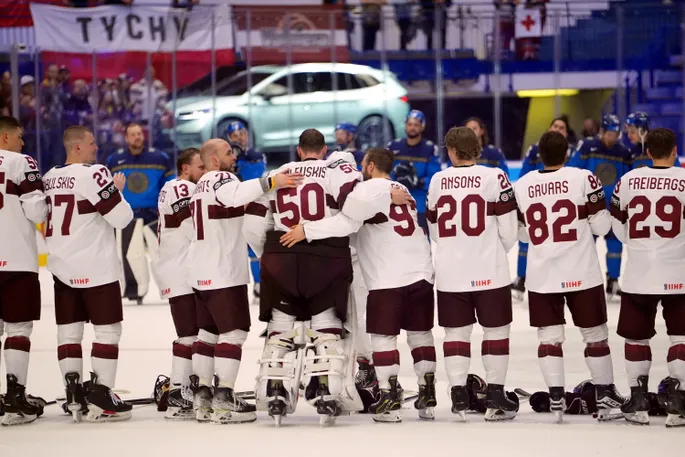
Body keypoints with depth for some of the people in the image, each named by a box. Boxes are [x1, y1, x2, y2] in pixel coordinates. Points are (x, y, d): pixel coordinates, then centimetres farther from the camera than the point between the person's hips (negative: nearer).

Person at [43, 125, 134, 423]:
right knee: (108, 329, -1)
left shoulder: (50, 178, 9)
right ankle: (100, 399, -5)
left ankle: (74, 396, 6)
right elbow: (122, 217, -14)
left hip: (62, 268, 7)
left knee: (69, 330, 10)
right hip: (95, 268, -7)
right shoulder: (94, 175, -15)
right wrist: (117, 189, 2)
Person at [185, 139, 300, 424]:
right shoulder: (221, 178, -11)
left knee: (209, 332, 12)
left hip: (202, 273, 10)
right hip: (224, 272, -10)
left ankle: (202, 397, 12)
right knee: (233, 332, -7)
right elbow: (236, 195, -34)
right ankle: (223, 400, -11)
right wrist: (270, 183, -42)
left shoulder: (201, 186, 20)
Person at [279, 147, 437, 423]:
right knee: (420, 333, 11)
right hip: (420, 273, 7)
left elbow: (347, 222, -18)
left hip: (388, 278, -7)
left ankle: (390, 399, -3)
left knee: (383, 335, 0)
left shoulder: (369, 189, -6)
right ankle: (427, 397, 11)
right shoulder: (402, 191, 20)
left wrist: (307, 230, -18)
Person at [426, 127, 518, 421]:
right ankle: (495, 398, 5)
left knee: (456, 331, 11)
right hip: (488, 272, -3)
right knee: (496, 330, 8)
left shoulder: (437, 181, 2)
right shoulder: (493, 177, -8)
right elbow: (508, 229, -6)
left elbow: (435, 230, 11)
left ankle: (458, 396, 5)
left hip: (449, 272, 3)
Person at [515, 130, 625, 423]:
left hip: (541, 276, 2)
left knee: (549, 335, 8)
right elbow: (601, 226, -6)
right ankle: (605, 395, 13)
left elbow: (523, 234, 10)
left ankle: (556, 398, -1)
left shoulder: (522, 186, 1)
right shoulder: (583, 179, -9)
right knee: (595, 333, 10)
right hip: (581, 273, -2)